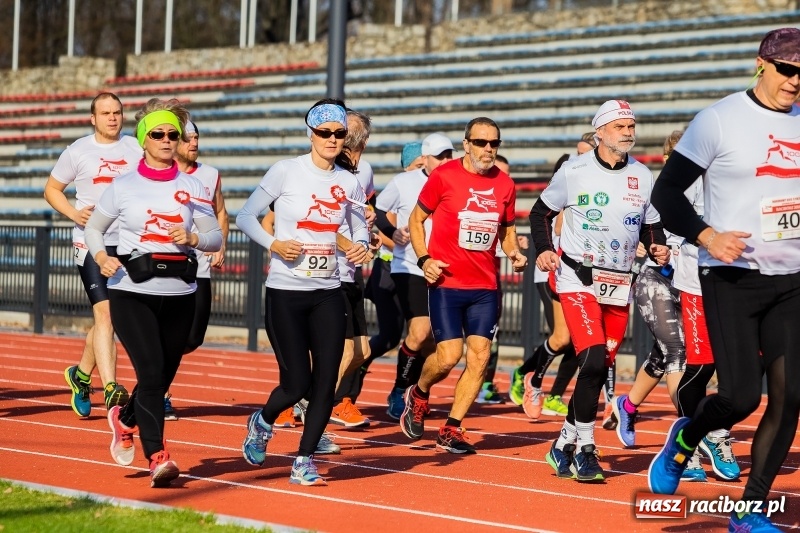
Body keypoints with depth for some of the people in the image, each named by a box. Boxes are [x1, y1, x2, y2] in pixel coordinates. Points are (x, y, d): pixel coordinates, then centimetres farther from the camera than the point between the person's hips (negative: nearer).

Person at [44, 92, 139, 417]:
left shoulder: (136, 149, 6)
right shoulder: (78, 151, 2)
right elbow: (52, 189, 10)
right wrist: (73, 213, -8)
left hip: (128, 242, 3)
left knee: (107, 317, 12)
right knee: (104, 311, -15)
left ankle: (81, 375, 33)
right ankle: (111, 389, -21)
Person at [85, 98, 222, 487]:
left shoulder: (192, 187, 6)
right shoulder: (123, 186, 2)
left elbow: (216, 238, 9)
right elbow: (93, 228, 11)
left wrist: (192, 238, -13)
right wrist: (101, 257, -9)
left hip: (179, 294, 3)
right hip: (132, 293, -3)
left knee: (164, 376, 10)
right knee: (151, 372, -15)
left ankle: (125, 419, 41)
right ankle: (157, 456, -12)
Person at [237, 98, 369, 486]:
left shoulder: (348, 182, 5)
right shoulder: (286, 172, -7)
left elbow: (359, 228, 18)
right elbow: (245, 216, -2)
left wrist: (362, 247, -5)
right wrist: (273, 244, -18)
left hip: (328, 294, 4)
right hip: (285, 293, -4)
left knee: (325, 382, -3)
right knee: (296, 384, -5)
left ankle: (304, 462, 11)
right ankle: (262, 423, 28)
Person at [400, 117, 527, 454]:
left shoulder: (505, 184, 7)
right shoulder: (444, 176, -5)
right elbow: (416, 219, 3)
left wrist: (514, 253, 0)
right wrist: (424, 259, -10)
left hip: (485, 286, 4)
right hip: (446, 282, -4)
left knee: (480, 356, -3)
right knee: (449, 356, -10)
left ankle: (451, 430, 8)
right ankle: (417, 395, 23)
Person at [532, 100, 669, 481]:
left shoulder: (643, 176, 6)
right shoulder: (574, 171, -6)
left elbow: (651, 224, 17)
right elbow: (541, 212, 5)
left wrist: (658, 248, -3)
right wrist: (544, 250, -10)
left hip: (619, 285, 5)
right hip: (577, 279, -5)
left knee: (600, 370, 7)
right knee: (594, 361, -19)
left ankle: (565, 445, 23)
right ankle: (584, 449, -8)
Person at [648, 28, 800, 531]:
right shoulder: (720, 120, -7)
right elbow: (667, 192, -7)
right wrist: (707, 236, -21)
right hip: (733, 278, -5)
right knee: (741, 396, -12)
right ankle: (685, 438, 22)